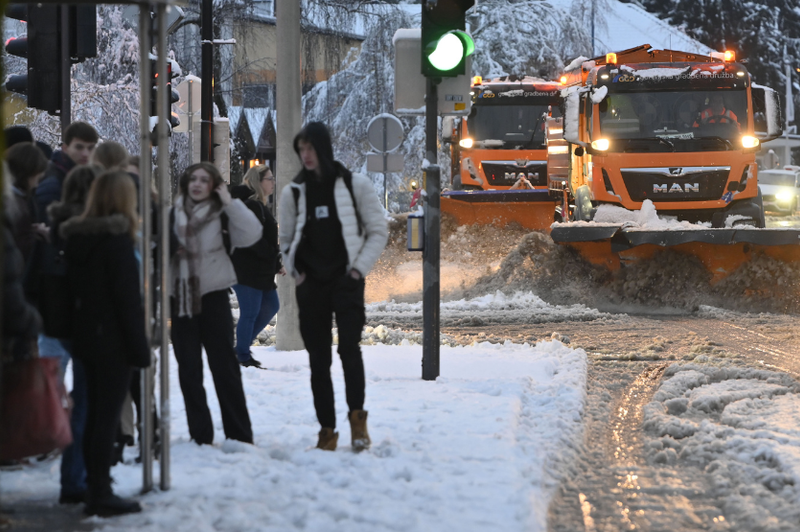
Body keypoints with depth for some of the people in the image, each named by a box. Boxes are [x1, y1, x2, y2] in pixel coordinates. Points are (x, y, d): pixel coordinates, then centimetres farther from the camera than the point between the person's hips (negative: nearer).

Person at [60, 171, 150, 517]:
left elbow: (74, 289, 13)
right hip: (114, 340, -8)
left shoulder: (75, 238, 8)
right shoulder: (117, 239, -15)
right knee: (108, 414, -4)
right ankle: (100, 495, -3)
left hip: (86, 338, 8)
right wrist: (140, 346, -13)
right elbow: (128, 298, -17)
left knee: (96, 413, 13)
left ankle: (95, 488, 17)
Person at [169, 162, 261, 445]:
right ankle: (200, 436, 9)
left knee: (224, 366, -1)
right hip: (181, 299, 3)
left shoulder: (220, 214, 0)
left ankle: (239, 435, 3)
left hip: (213, 296, -3)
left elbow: (251, 234, -14)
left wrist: (230, 202, -15)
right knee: (188, 369, 4)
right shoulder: (174, 214, 9)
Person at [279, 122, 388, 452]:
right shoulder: (294, 192, 7)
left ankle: (357, 415, -5)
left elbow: (378, 231, 4)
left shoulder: (355, 185, 0)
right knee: (318, 358, 2)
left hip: (346, 280, -3)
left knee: (349, 347, -19)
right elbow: (286, 239, 17)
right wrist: (295, 271, 3)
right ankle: (327, 430, 6)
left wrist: (359, 267, -5)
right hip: (310, 284, 3)